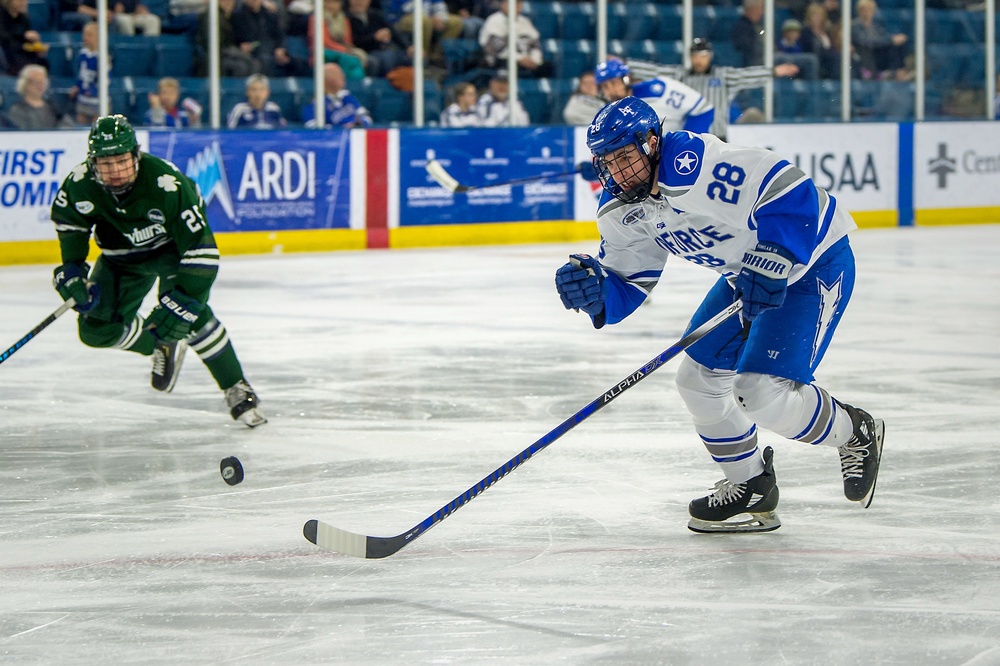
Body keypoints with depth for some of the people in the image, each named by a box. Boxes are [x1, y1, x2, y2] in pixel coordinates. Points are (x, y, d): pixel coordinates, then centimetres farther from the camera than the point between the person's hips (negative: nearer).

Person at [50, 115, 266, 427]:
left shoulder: (166, 183, -38)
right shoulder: (81, 183, -25)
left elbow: (200, 248, -37)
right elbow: (67, 218, 0)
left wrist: (183, 301, -42)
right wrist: (72, 268, -6)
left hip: (173, 245, -5)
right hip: (122, 256, 5)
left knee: (187, 310, -28)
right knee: (96, 329, -4)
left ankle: (237, 389, -13)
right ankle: (163, 348, 25)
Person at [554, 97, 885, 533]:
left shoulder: (695, 164, -32)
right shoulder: (621, 212, -4)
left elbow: (791, 192, -31)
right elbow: (628, 285, 0)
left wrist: (770, 263, -32)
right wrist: (596, 291, -21)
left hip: (812, 262, -9)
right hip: (746, 272, 9)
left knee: (762, 391, -17)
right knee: (699, 378, 6)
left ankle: (856, 434, 10)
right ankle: (750, 486, 25)